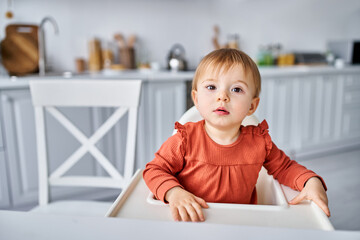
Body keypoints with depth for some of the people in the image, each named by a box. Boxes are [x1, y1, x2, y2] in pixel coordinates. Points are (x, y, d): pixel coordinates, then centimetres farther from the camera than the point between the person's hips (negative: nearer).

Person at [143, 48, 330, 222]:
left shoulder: (259, 142, -4)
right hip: (190, 221, -1)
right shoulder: (186, 139, -13)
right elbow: (155, 170, -8)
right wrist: (174, 192, -26)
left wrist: (312, 182, -7)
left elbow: (285, 168, 12)